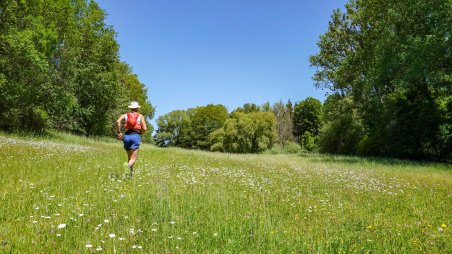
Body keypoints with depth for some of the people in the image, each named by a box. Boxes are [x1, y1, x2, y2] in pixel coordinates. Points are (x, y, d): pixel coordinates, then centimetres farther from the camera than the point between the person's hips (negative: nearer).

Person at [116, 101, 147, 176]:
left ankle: (130, 172, 17)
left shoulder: (125, 115, 15)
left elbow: (118, 121, -5)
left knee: (129, 156, 20)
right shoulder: (140, 116, 12)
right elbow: (144, 128, 1)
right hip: (136, 136, -3)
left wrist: (119, 132, 2)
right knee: (133, 158, -9)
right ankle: (128, 167, -39)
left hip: (126, 136, 3)